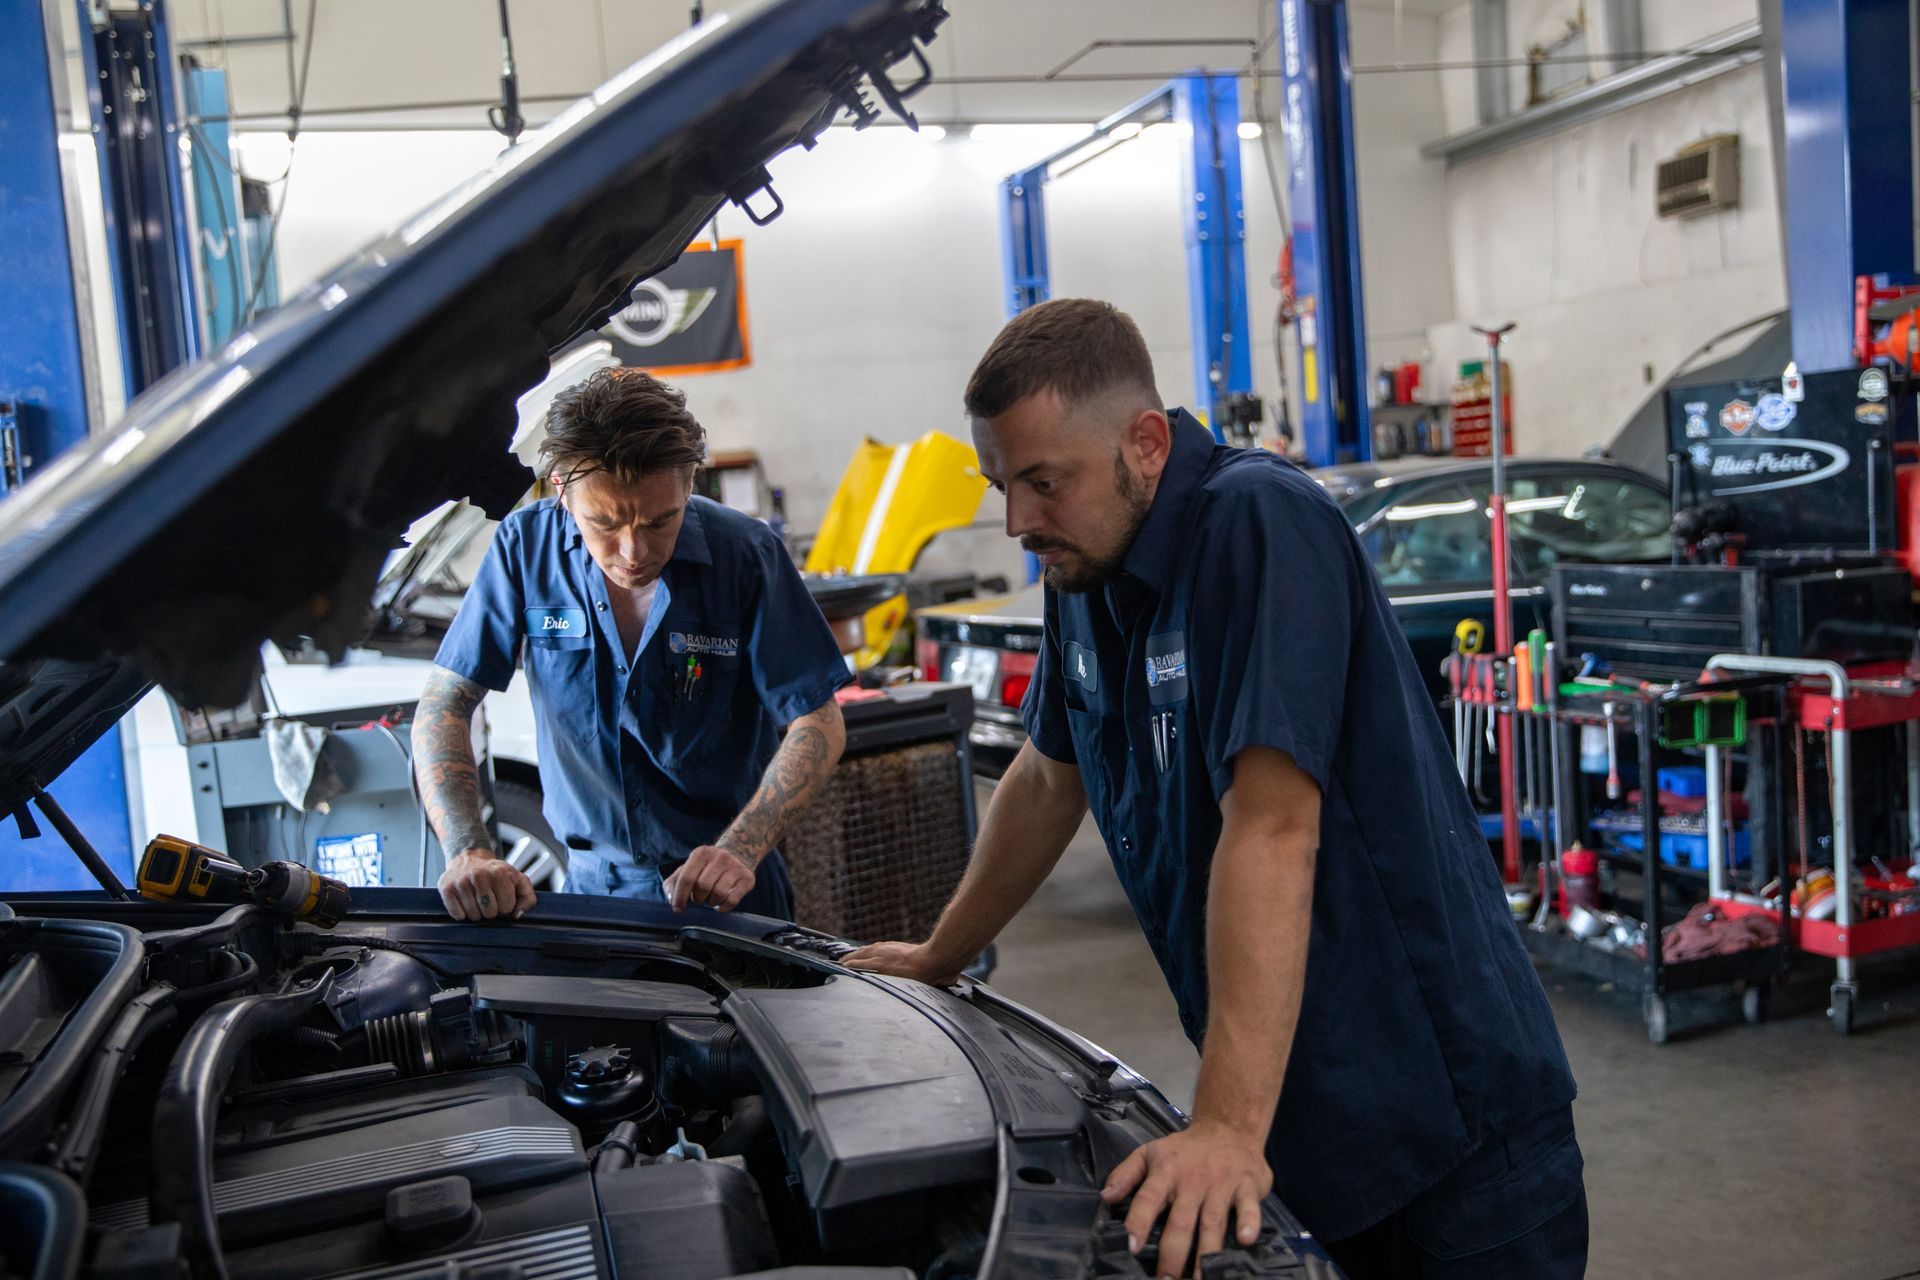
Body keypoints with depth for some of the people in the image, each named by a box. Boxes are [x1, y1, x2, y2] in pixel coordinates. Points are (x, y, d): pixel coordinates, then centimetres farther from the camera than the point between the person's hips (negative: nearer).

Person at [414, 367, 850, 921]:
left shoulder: (746, 554, -11)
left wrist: (739, 852, -23)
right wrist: (468, 850, -22)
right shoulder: (526, 545, -7)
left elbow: (819, 725, -9)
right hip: (593, 881, -1)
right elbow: (444, 704, -6)